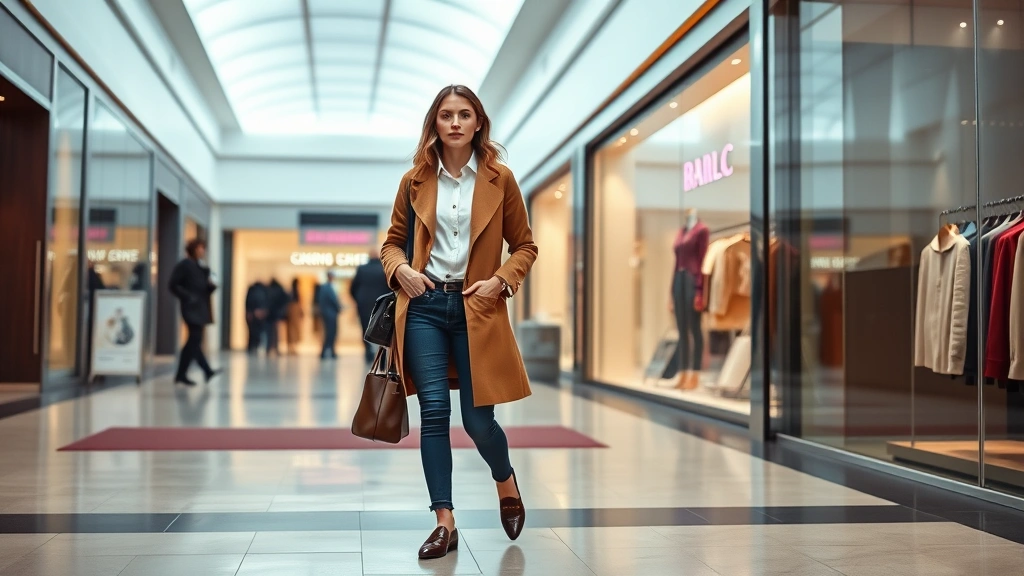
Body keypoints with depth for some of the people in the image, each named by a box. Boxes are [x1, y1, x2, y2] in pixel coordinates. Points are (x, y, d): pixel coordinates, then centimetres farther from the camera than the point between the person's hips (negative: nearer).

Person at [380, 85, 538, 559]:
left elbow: (525, 246, 8)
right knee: (434, 411, -4)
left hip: (477, 308, -1)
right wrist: (400, 269, -5)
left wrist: (501, 280, -8)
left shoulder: (499, 179, 2)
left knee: (478, 419, 0)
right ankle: (445, 523, 6)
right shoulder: (416, 180, 6)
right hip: (424, 306, 1)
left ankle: (506, 483, 33)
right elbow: (393, 240, 15)